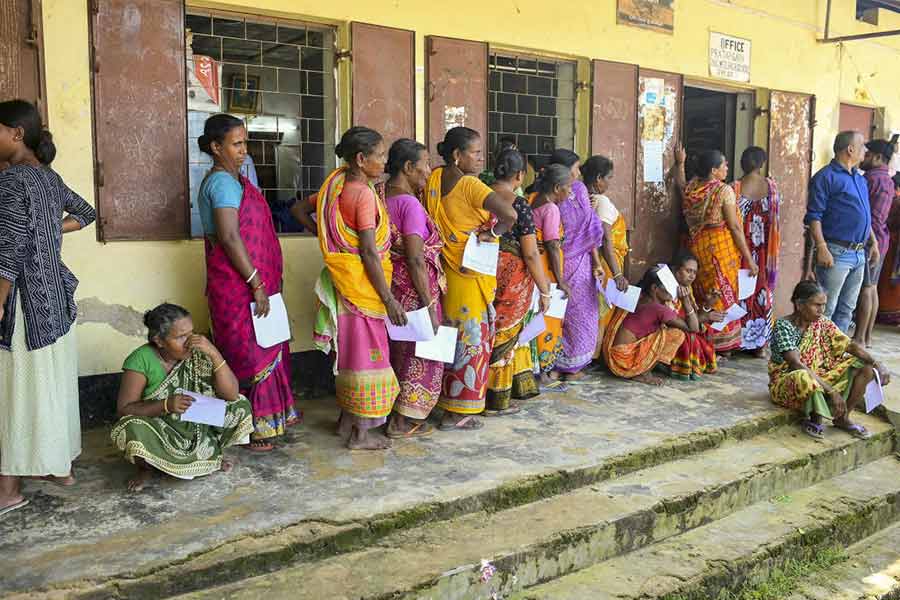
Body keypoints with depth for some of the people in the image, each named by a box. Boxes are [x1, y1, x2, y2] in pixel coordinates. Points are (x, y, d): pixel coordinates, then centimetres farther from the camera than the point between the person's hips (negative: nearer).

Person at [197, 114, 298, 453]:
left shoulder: (232, 180, 15)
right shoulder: (223, 182, -16)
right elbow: (229, 237, -23)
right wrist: (257, 284, -21)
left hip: (249, 283, 10)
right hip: (239, 285, -10)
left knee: (266, 348, 17)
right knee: (252, 353, -2)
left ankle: (275, 413, 30)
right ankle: (253, 429, 10)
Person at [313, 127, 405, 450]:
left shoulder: (337, 184, 5)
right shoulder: (363, 194, -20)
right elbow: (369, 252, -21)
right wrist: (389, 299, -17)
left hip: (342, 280, 9)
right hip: (361, 284, -9)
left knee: (349, 350, 18)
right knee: (367, 353, 1)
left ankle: (347, 420, 30)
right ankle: (360, 433, 11)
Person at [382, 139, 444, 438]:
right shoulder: (409, 203, -18)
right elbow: (415, 259, -21)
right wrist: (429, 304, -18)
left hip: (392, 287, 8)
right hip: (413, 290, -8)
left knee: (398, 350, 20)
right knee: (420, 354, 6)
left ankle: (394, 413, 31)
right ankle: (403, 422, 14)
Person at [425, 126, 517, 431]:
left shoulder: (434, 179, 3)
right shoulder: (469, 185, -18)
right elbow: (509, 214, -30)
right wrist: (492, 233, -12)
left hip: (446, 272, 7)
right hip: (470, 276, -7)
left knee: (451, 339, 18)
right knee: (471, 340, 3)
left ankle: (443, 400, 29)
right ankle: (457, 413, 10)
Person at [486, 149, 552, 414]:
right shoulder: (519, 205, -14)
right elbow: (531, 254, -13)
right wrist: (545, 290, -5)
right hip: (512, 278, -5)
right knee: (505, 335, 6)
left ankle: (518, 385, 29)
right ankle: (496, 400, 16)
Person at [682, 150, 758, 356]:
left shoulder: (690, 188, 1)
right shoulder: (724, 190, -14)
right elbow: (735, 227, -14)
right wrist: (749, 258, -10)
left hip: (696, 247, 6)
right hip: (721, 247, -6)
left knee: (702, 294, 15)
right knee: (723, 295, 5)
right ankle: (723, 346, 12)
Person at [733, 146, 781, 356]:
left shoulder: (736, 187, -10)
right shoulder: (771, 185, -3)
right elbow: (775, 217, 2)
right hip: (765, 249, 2)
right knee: (763, 291, 11)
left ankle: (739, 341, 9)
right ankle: (761, 343, 16)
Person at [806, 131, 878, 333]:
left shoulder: (860, 179, 18)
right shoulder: (826, 177, -8)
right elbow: (814, 216, -14)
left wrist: (873, 242, 18)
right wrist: (822, 248, -21)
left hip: (859, 254, 9)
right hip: (837, 253, -8)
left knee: (847, 309, 12)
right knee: (826, 309, -6)